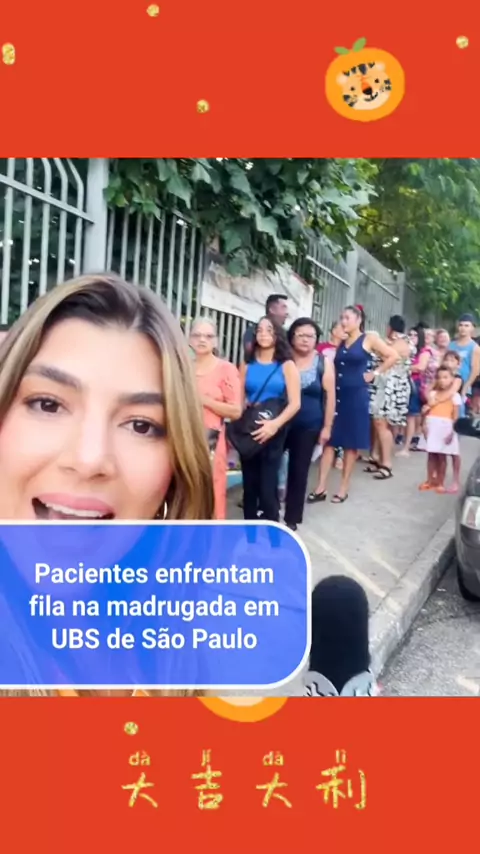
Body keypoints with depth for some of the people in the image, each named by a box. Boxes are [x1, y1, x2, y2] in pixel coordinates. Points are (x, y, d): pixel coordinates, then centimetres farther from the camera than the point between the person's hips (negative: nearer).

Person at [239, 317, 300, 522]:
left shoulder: (286, 366, 1)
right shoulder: (247, 366, 9)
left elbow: (294, 403, -7)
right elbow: (238, 401, 5)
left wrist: (275, 424, -21)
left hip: (274, 433, -3)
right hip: (248, 432, 3)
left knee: (267, 487, -5)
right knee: (249, 486, 8)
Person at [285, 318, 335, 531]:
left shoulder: (323, 363, 0)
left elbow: (330, 396, 2)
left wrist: (327, 427, 0)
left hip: (308, 427, 0)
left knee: (299, 471, 8)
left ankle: (292, 518, 20)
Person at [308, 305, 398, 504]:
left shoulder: (369, 339, 0)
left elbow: (393, 356, -3)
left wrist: (375, 373, -5)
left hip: (356, 395, -4)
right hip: (336, 394, 4)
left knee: (351, 443, 4)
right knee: (329, 440, 1)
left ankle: (343, 489, 11)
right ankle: (321, 488, 2)